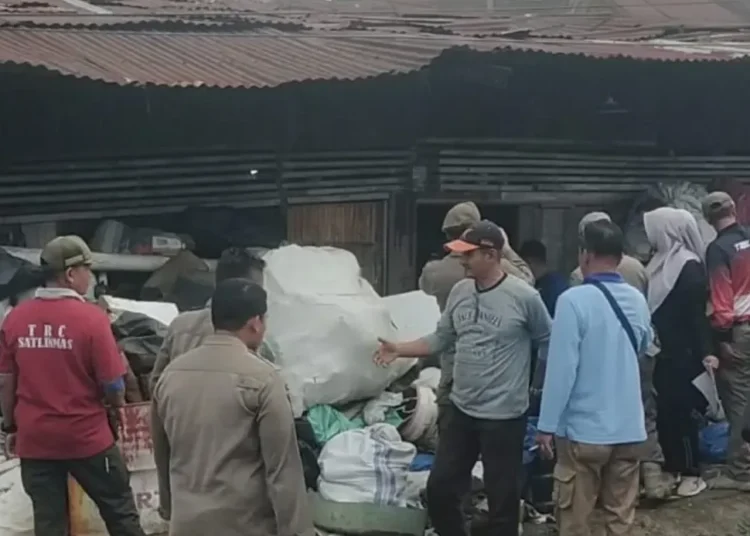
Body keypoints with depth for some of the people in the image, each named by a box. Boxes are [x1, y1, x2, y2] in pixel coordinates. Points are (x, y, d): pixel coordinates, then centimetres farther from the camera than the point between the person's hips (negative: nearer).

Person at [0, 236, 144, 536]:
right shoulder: (91, 317, -15)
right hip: (86, 436, -4)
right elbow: (113, 385, -11)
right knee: (120, 511, 13)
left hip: (34, 438, 4)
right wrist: (118, 402, 11)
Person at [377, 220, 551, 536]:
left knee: (502, 500, 7)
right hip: (459, 410, 6)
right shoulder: (459, 291, 3)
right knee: (439, 489, 13)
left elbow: (549, 344, -6)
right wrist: (399, 349, 1)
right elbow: (441, 340, 11)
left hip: (504, 417, -6)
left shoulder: (523, 297, -15)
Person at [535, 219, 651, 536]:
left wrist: (547, 425, -10)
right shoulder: (638, 300, 3)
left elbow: (561, 367, -17)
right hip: (630, 429, 5)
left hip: (584, 430, -5)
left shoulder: (574, 300, -16)